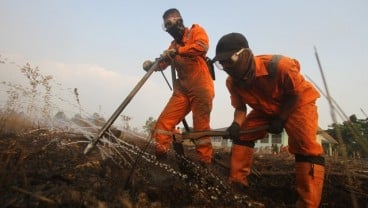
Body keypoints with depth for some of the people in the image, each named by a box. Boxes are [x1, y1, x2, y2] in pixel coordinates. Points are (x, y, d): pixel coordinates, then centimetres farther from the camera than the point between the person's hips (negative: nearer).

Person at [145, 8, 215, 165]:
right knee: (164, 121, -5)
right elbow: (163, 64, 14)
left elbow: (203, 46, -17)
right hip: (182, 90, 6)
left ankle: (205, 163, 7)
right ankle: (158, 155, 2)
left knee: (201, 127, -3)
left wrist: (178, 50, -20)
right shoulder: (173, 44, 23)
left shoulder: (196, 31, 5)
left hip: (200, 88, -6)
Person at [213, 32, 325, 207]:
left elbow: (296, 93, -22)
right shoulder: (232, 82, -19)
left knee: (305, 146, -23)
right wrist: (237, 124, -28)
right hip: (266, 108, 6)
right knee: (242, 135, -1)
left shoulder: (279, 66, -37)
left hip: (299, 102, -5)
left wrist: (280, 119, -21)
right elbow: (240, 108, -7)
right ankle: (236, 182, 11)